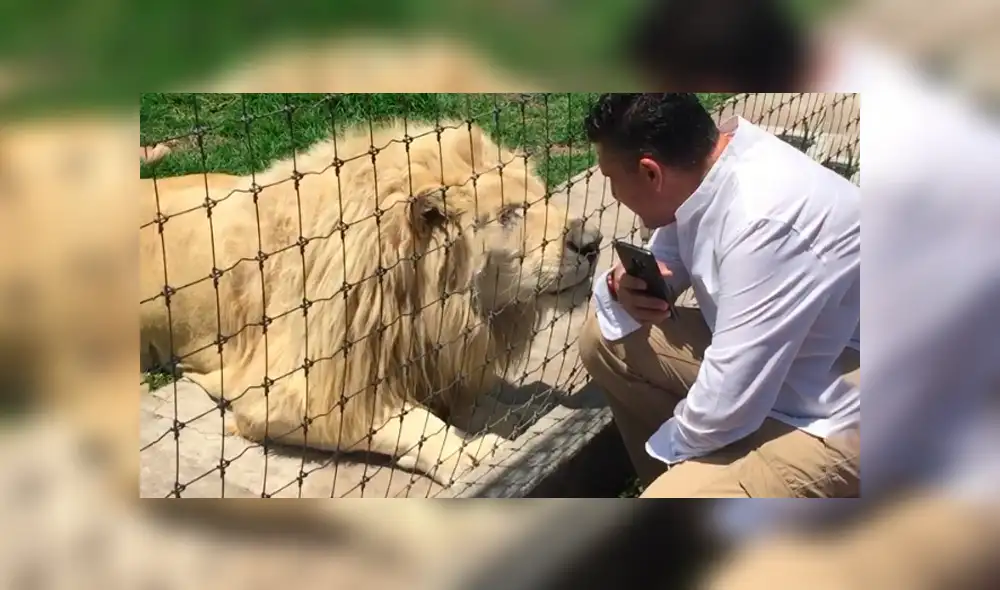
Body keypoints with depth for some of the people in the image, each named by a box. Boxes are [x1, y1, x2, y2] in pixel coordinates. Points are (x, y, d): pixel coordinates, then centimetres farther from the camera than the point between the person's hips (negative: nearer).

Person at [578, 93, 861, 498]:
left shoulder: (765, 223, -33)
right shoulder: (702, 164, -6)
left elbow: (728, 406, -28)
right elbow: (666, 263, 11)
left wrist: (668, 448, -8)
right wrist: (625, 287, -12)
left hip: (831, 417, -9)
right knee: (604, 340, 9)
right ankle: (676, 478, 20)